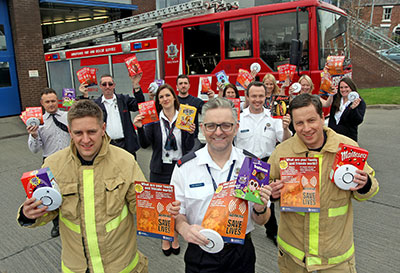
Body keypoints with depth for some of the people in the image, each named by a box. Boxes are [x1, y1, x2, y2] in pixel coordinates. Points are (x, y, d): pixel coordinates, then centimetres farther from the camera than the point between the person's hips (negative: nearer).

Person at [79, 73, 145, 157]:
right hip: (106, 147, -1)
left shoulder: (124, 99, 7)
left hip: (127, 145, 1)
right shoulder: (96, 103, 6)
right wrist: (85, 96, -17)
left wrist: (136, 85, -14)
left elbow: (139, 105, -4)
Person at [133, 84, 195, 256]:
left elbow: (189, 148, -6)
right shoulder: (153, 119, -3)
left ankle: (175, 236, 35)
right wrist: (139, 128, -26)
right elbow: (145, 144, -10)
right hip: (160, 169, 0)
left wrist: (191, 133, -24)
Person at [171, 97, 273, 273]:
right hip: (200, 257, -1)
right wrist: (184, 229, -25)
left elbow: (261, 221, -1)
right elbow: (176, 213, -4)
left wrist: (260, 209, -22)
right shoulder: (184, 167, -10)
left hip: (241, 254, 1)